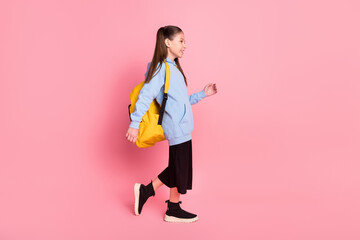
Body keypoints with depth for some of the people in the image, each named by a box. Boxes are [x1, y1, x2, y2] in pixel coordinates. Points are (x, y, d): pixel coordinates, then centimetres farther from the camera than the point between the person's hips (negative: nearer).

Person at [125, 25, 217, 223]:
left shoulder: (174, 68, 18)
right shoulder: (161, 68, -12)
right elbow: (145, 96, -18)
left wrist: (202, 94, 18)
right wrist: (134, 124, -23)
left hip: (182, 126, 10)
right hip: (177, 127, -10)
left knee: (177, 168, 16)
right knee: (180, 168, 3)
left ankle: (145, 190, 26)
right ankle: (173, 211, 19)